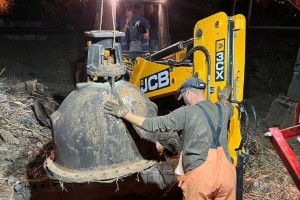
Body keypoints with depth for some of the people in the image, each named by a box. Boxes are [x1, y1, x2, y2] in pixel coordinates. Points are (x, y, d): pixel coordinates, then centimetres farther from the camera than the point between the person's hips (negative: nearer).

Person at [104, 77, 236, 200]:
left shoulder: (187, 112, -4)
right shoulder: (222, 110, 13)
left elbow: (155, 124, -5)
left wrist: (124, 114, 3)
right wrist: (224, 99, 62)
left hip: (201, 175, -5)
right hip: (226, 173, 6)